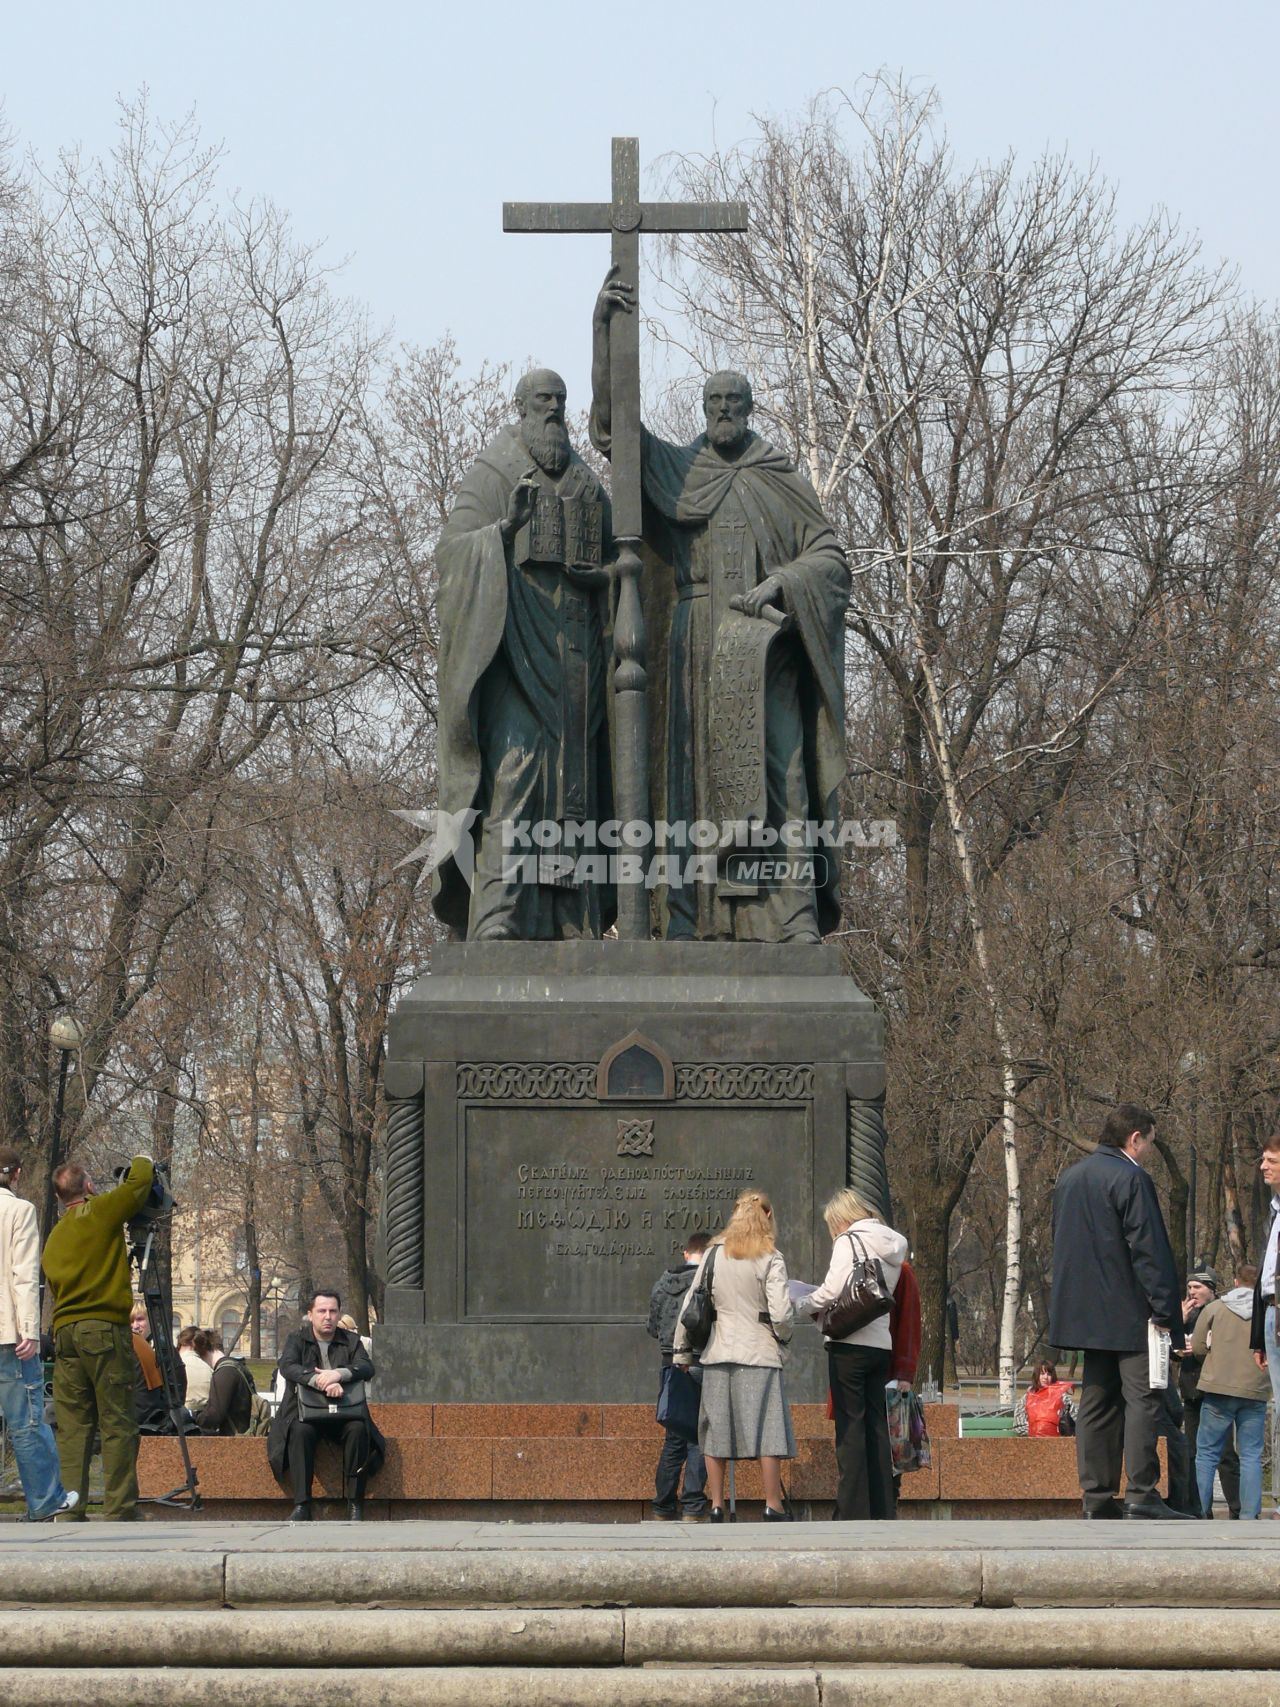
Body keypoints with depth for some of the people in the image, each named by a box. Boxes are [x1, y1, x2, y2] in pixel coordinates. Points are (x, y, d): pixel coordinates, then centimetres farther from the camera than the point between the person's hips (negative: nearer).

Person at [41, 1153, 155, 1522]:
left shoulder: (54, 1238, 18)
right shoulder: (100, 1212, -1)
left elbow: (55, 1283, 18)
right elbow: (141, 1181, 1)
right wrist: (142, 1162, 20)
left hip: (64, 1332, 6)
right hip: (105, 1327, -5)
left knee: (72, 1426, 4)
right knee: (117, 1425, -4)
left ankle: (69, 1511, 0)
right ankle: (120, 1511, -8)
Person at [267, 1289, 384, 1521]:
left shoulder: (351, 1341, 11)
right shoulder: (297, 1339, 7)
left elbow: (367, 1368, -8)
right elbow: (288, 1366, -15)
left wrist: (338, 1374, -28)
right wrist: (321, 1382, -31)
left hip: (343, 1414, 1)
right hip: (306, 1413, -1)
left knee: (358, 1429, -31)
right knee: (300, 1431, -34)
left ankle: (355, 1505, -26)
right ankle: (301, 1505, -34)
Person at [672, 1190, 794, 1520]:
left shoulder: (712, 1254, 5)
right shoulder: (769, 1259, -5)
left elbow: (690, 1305, 7)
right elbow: (781, 1313, -12)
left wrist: (681, 1351, 14)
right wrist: (783, 1338, 8)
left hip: (717, 1355, 4)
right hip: (759, 1356, -4)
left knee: (716, 1431, 9)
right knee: (768, 1430, 0)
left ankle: (716, 1506, 11)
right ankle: (773, 1507, -2)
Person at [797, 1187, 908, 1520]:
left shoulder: (849, 1241, -7)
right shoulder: (892, 1247, 15)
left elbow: (832, 1290, -15)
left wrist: (804, 1306, 3)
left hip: (851, 1344, -7)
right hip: (882, 1343, 7)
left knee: (850, 1424, -5)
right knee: (877, 1425, 9)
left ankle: (852, 1509, -8)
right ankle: (883, 1509, 8)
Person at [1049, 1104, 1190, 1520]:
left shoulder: (1070, 1178, 16)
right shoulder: (1131, 1178, -12)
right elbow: (1149, 1250, -16)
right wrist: (1167, 1313, -15)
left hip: (1084, 1312, 8)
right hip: (1129, 1314, -8)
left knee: (1097, 1402, 9)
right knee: (1143, 1398, -8)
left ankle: (1097, 1496, 7)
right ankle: (1141, 1495, -15)